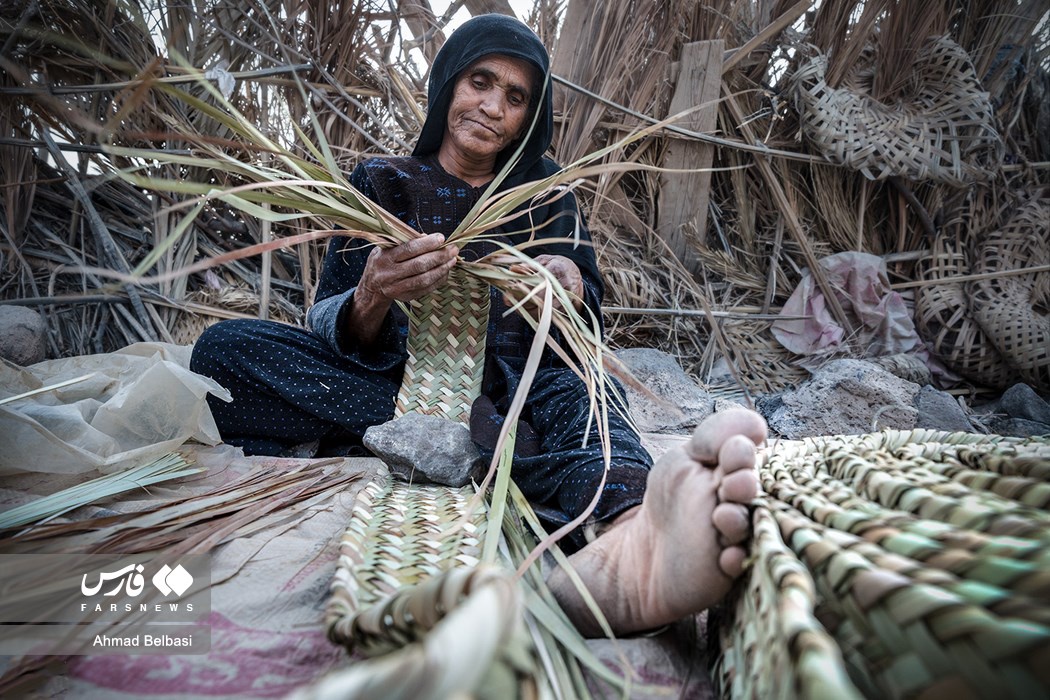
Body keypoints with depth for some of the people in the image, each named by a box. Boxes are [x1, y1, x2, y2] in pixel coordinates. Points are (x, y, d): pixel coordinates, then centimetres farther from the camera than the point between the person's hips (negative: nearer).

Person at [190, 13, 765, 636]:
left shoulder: (544, 188, 14)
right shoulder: (382, 183, 9)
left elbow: (589, 322, 8)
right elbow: (330, 330, -1)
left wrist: (573, 293, -17)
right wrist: (372, 301, -26)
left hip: (510, 383, 1)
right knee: (225, 349, -22)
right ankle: (497, 444, -32)